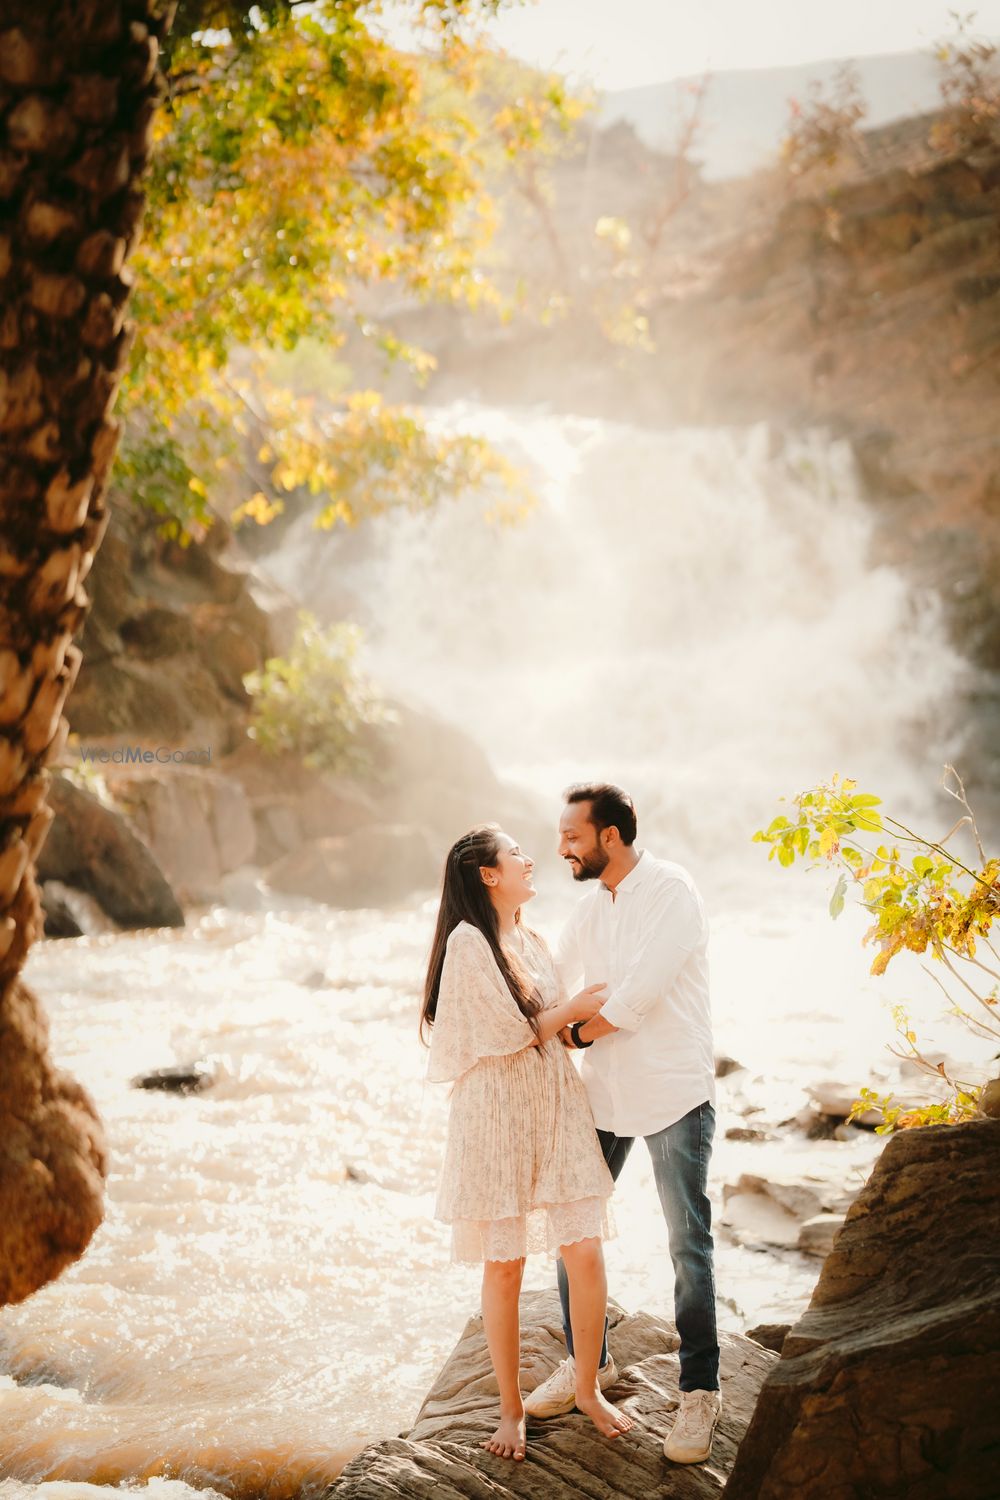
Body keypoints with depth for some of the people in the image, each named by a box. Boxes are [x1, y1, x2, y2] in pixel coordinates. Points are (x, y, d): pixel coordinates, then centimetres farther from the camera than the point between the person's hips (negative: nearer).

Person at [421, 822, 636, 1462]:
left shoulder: (532, 942, 14)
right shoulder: (468, 940, -11)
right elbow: (511, 1032, -13)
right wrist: (575, 1009, -2)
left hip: (558, 1109, 6)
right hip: (498, 1115, -6)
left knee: (585, 1253, 1)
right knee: (504, 1265, 3)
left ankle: (588, 1388, 20)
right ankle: (512, 1407, 17)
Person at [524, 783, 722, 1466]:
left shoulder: (671, 891, -14)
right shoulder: (590, 908, 10)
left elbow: (636, 997, -21)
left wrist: (577, 1032, -8)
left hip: (674, 1094, -7)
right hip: (605, 1091, 7)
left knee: (689, 1244, -1)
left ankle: (701, 1391, 11)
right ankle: (586, 1361, 27)